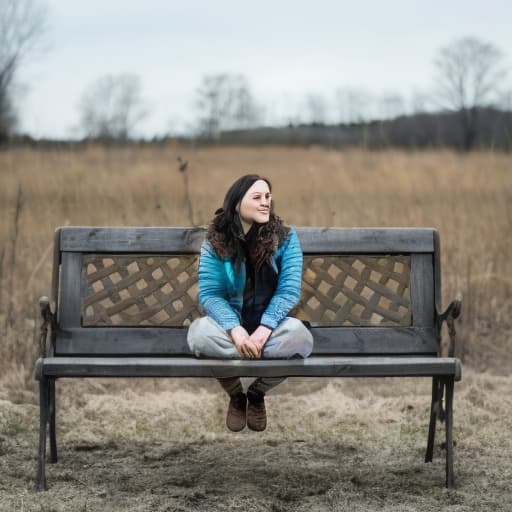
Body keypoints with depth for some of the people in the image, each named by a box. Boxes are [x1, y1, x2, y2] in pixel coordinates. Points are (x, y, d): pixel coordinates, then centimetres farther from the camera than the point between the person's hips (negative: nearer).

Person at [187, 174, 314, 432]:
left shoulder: (285, 237, -6)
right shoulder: (215, 240, -7)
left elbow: (289, 290, -12)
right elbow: (209, 294, -13)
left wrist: (264, 329, -28)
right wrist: (235, 330, -31)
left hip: (270, 324, 1)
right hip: (231, 324, 0)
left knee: (298, 335, -34)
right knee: (200, 332, -35)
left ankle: (256, 394, -2)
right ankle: (235, 396, -3)